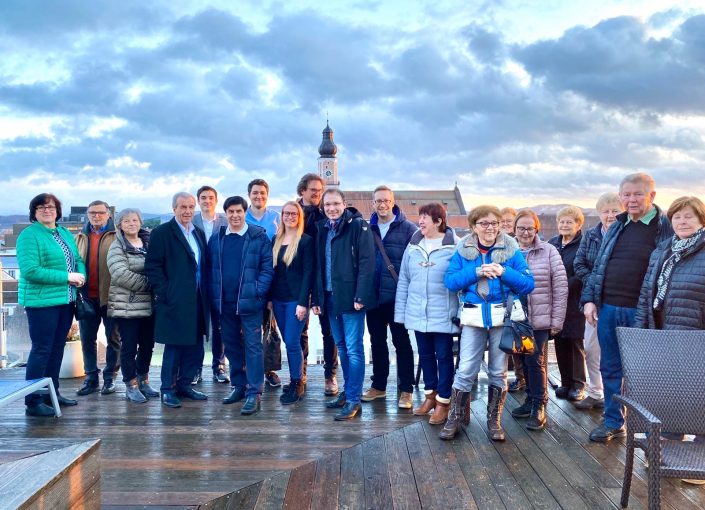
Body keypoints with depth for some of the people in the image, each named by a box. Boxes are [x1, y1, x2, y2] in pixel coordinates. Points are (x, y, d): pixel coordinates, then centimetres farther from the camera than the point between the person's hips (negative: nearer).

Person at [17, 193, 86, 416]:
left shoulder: (65, 234, 13)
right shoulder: (29, 235, -10)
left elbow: (78, 260, 15)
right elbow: (29, 271, -18)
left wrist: (81, 276, -9)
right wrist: (67, 277, -19)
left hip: (66, 300, 7)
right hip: (42, 302, -7)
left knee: (57, 348, 14)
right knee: (41, 349, -4)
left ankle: (52, 392, 26)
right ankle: (33, 402, 4)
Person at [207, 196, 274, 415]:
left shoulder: (259, 236, -3)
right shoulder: (216, 238, 9)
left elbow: (267, 267, -5)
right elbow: (210, 269, 11)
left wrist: (257, 292, -14)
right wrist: (214, 296, 2)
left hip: (249, 302, -4)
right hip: (224, 303, 5)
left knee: (253, 346, -3)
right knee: (231, 346, 13)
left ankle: (254, 393, 0)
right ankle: (238, 386, 26)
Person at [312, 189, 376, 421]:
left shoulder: (358, 225, -7)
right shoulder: (323, 229, 14)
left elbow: (366, 262, -13)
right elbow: (318, 266, 15)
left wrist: (361, 296, -20)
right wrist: (317, 298, 9)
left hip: (350, 296, -7)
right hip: (330, 296, 7)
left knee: (353, 348, -4)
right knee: (341, 346, 15)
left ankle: (354, 399, 1)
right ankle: (348, 391, 26)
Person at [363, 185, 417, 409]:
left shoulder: (408, 229, -5)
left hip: (398, 296, -4)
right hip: (374, 296, 4)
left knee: (402, 342, 5)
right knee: (377, 342, 14)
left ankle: (406, 390, 14)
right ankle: (378, 386, 27)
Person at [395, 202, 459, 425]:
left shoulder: (455, 246, -10)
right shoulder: (413, 245, 5)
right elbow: (404, 280, 8)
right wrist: (400, 312, 6)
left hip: (443, 314, -5)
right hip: (418, 313, 5)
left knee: (444, 356, 6)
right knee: (425, 354, 16)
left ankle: (443, 401, 18)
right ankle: (430, 395, 32)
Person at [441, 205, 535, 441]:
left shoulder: (511, 250, -1)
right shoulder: (463, 250, 2)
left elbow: (528, 284, -6)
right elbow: (450, 281, -6)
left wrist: (504, 272, -20)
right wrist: (477, 272, -18)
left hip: (502, 317, 1)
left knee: (498, 372, 9)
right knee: (466, 370, -3)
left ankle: (494, 421, 22)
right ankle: (454, 419, 11)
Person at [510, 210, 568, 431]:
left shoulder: (549, 251, -2)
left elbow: (560, 287, -2)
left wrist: (557, 320, -5)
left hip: (539, 319, -3)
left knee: (536, 362, -2)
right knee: (524, 361, 11)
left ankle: (539, 407, 9)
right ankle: (531, 400, 27)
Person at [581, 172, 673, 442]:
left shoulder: (666, 228, -5)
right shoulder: (616, 228, 13)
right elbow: (598, 267, 16)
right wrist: (589, 299, 8)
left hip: (641, 312, -5)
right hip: (608, 309, 5)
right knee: (610, 369, 12)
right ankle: (613, 422, 26)